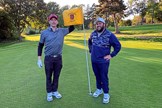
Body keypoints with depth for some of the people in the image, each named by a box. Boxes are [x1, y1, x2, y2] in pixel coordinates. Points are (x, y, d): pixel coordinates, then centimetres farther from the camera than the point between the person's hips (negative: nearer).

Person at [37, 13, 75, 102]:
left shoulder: (62, 31, 1)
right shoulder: (44, 33, -4)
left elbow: (71, 28, 10)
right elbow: (40, 46, 1)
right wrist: (39, 59, -2)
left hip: (58, 58, 2)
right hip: (48, 58, -2)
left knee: (56, 76, 15)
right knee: (49, 76, 10)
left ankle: (55, 91, 33)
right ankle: (49, 93, 28)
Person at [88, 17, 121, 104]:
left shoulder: (109, 35, -13)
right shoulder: (93, 34, 3)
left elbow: (118, 46, -8)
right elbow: (89, 42, 23)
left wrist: (111, 55, -10)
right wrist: (91, 51, 15)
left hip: (103, 61, -5)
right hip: (94, 60, 5)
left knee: (104, 77, 4)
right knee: (97, 76, 18)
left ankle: (106, 94, 19)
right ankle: (99, 89, 37)